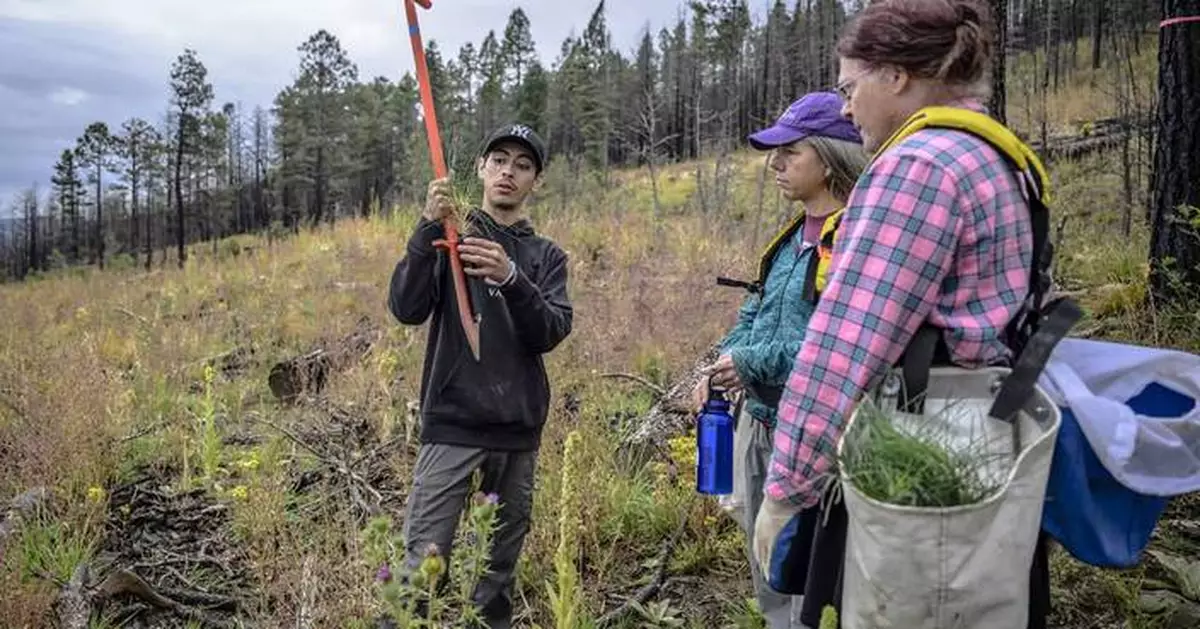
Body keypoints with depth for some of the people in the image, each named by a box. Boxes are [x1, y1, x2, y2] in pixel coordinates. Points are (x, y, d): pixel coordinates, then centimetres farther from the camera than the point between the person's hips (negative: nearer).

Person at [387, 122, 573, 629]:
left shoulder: (547, 256, 11)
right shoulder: (449, 237, 6)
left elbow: (551, 334, -4)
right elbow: (407, 309, -8)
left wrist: (510, 279, -21)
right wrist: (427, 229, -20)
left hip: (519, 433, 3)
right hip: (453, 423, -3)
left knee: (500, 566, 11)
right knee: (423, 561, -8)